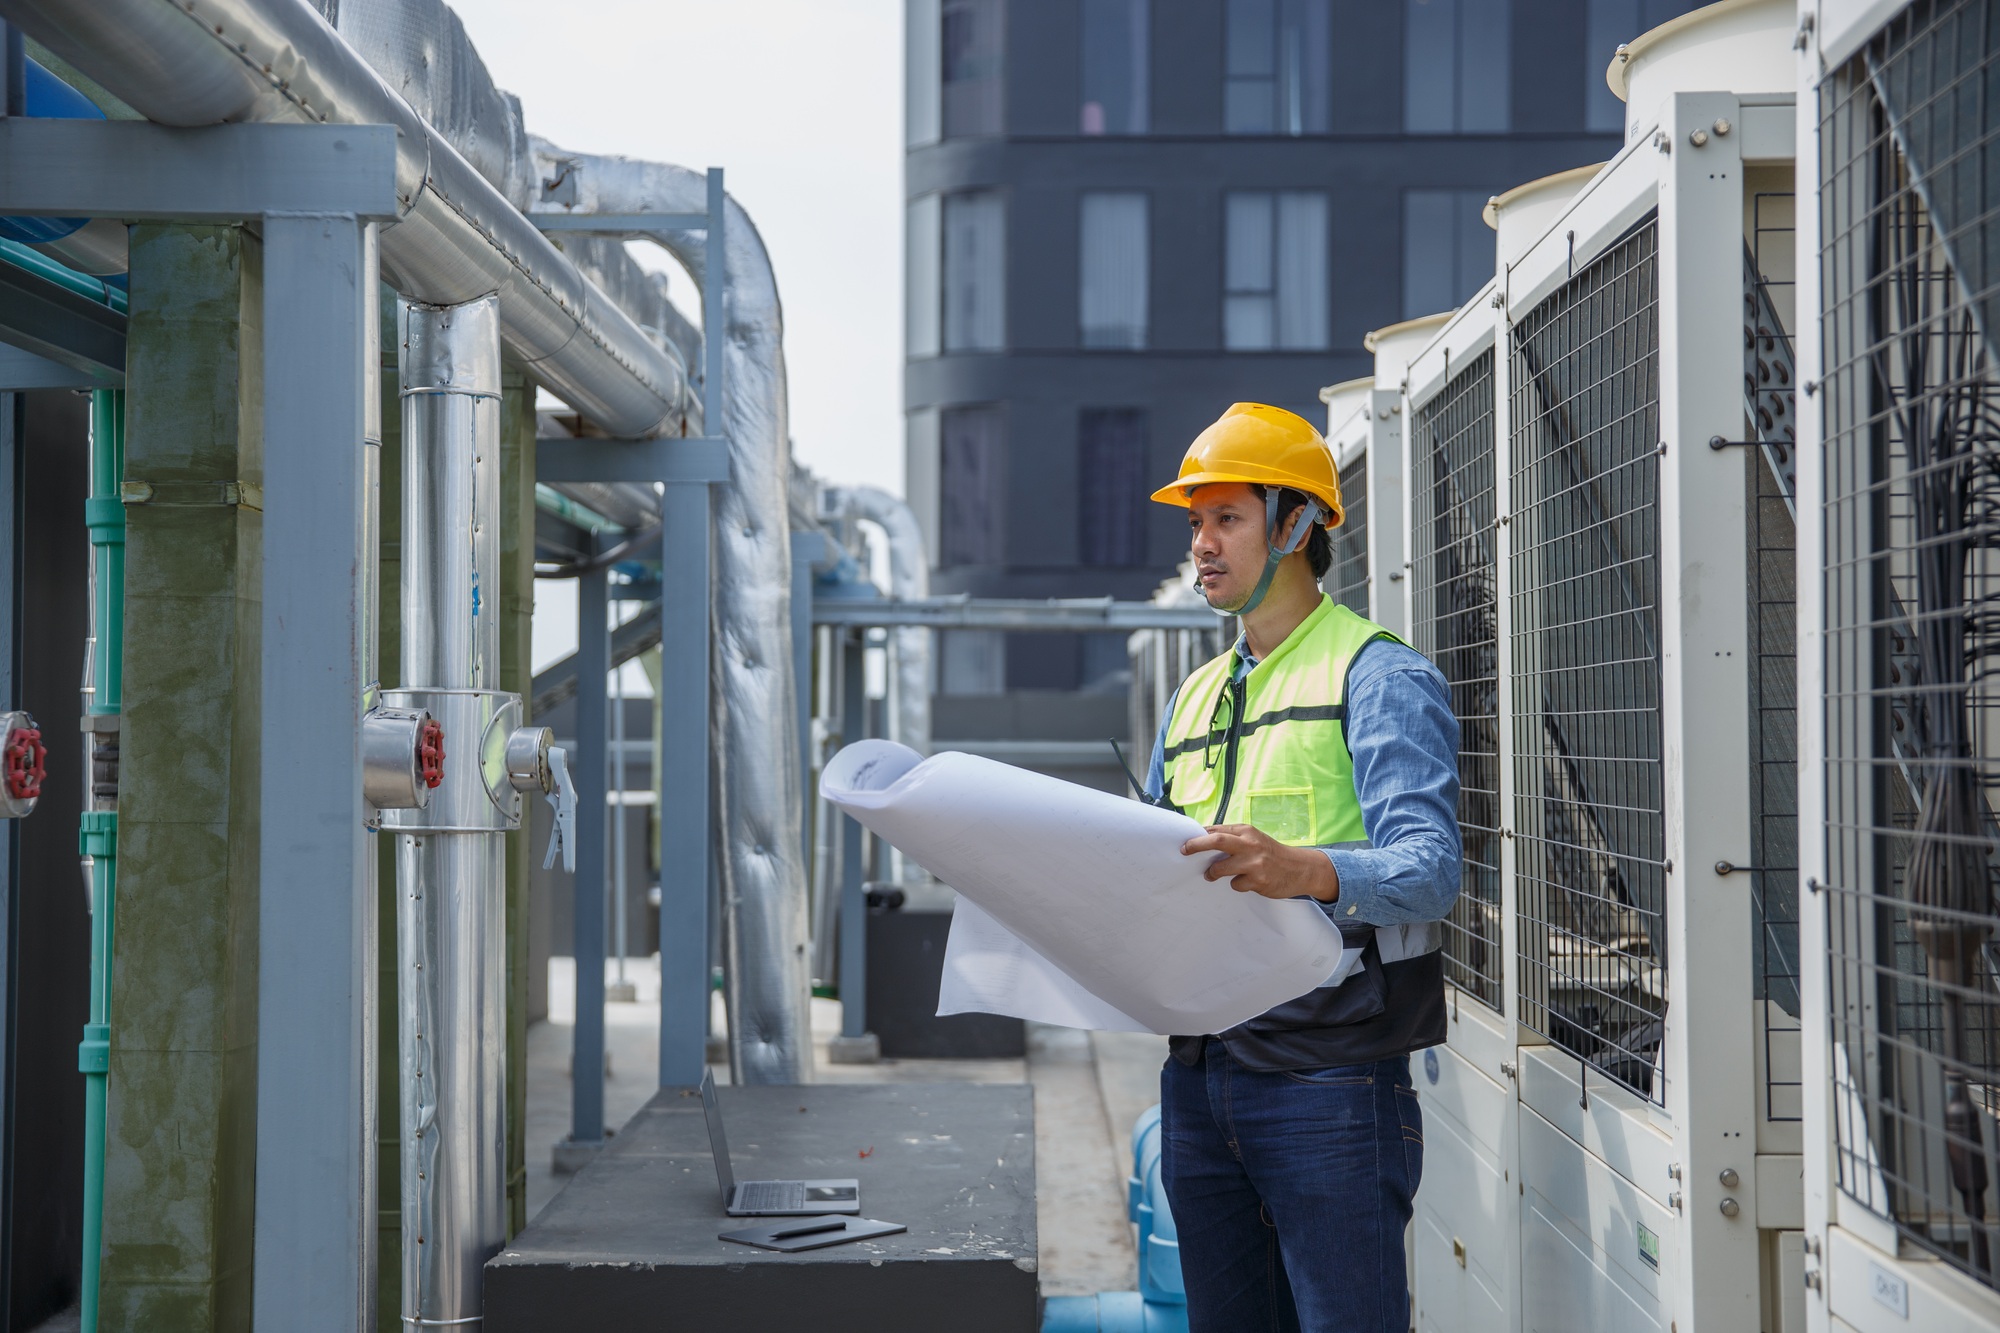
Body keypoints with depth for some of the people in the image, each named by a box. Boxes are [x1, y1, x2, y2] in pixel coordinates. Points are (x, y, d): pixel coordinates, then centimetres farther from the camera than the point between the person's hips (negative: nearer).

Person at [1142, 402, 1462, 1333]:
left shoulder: (1380, 676, -4)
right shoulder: (1193, 699, 20)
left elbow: (1428, 869, -18)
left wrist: (1301, 871, -37)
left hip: (1330, 1074, -7)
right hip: (1200, 1072, 7)